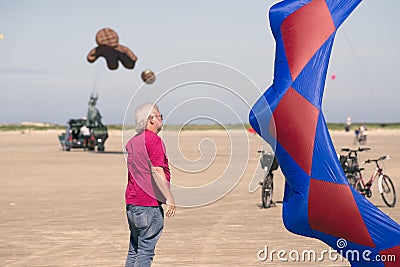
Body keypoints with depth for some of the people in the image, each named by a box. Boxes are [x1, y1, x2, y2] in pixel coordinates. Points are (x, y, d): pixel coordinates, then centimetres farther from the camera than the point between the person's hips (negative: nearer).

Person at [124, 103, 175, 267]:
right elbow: (157, 171, -19)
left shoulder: (132, 141, 15)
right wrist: (169, 198, -17)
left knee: (134, 250, 13)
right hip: (149, 204, -9)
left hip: (131, 202, 9)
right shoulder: (153, 140, -12)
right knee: (146, 251, -5)